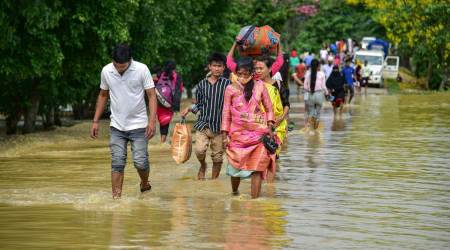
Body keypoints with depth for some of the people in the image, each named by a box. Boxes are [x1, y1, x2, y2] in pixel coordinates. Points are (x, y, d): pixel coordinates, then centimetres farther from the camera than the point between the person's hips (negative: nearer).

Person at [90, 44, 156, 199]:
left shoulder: (142, 70, -11)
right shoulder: (106, 71, -1)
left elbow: (151, 95, -8)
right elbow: (103, 95, 13)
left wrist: (152, 121, -19)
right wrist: (95, 121, 11)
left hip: (138, 125, -2)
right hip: (116, 126, 2)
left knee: (140, 161, -4)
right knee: (117, 163, -5)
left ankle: (144, 184, 27)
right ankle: (116, 197, -4)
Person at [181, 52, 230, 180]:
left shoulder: (227, 84, -1)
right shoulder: (202, 84, 6)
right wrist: (189, 109, -2)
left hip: (219, 126, -1)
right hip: (203, 124, 1)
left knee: (217, 157, 4)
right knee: (199, 150, -17)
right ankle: (203, 166, 16)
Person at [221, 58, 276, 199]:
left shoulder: (259, 86, 3)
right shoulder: (231, 89, 2)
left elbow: (269, 109, 10)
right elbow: (226, 113, 5)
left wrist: (269, 127, -2)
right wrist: (225, 135, 2)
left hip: (258, 134, 0)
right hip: (238, 134, 0)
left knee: (257, 168, -6)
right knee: (236, 166, 6)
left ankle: (254, 199, -3)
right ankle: (234, 193, 32)